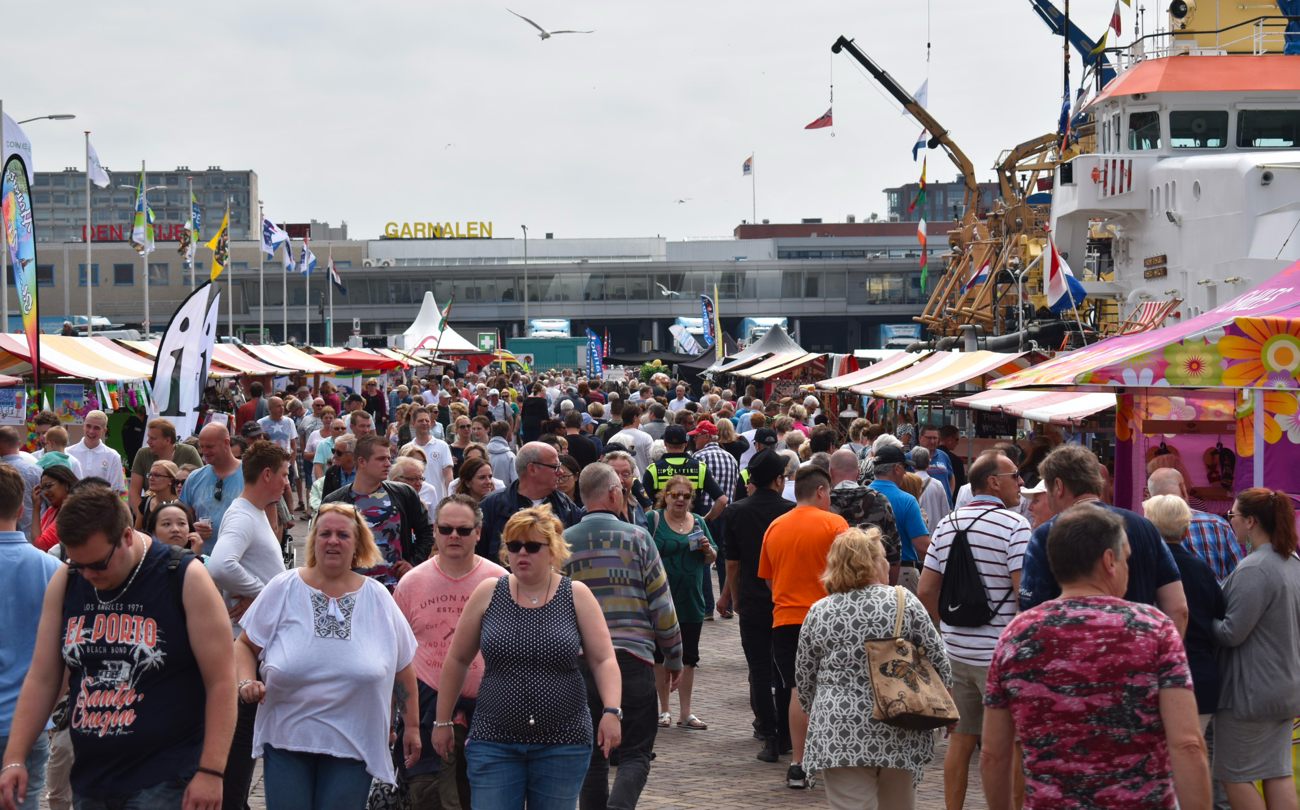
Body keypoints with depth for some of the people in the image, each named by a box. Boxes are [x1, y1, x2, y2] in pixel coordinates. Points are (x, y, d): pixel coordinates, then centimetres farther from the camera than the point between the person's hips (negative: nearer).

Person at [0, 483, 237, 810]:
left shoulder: (185, 580, -9)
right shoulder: (64, 583, 5)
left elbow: (221, 680, -10)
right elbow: (42, 679, 8)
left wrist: (211, 772, -15)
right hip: (88, 782, 5)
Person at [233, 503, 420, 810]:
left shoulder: (378, 599, 3)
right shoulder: (282, 589, 0)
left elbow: (403, 666, 10)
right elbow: (245, 644, 6)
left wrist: (412, 726, 11)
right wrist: (247, 682, -13)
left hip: (353, 747, 0)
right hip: (285, 739, 0)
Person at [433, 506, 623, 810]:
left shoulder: (576, 595, 0)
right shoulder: (487, 593, 2)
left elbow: (604, 660, -4)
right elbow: (457, 660, 9)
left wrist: (611, 711, -19)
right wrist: (443, 722, 10)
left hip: (562, 744, 0)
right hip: (494, 742, 1)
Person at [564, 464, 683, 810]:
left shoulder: (563, 543, 4)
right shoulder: (637, 537, -3)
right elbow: (661, 604, -2)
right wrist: (674, 658, 9)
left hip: (580, 661, 3)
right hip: (632, 657, -3)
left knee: (593, 755, 14)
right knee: (635, 754, 1)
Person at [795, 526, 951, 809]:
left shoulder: (818, 613, 1)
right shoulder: (903, 602, -3)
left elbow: (804, 682, 8)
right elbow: (939, 663, 1)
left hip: (840, 736, 0)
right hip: (899, 737, 0)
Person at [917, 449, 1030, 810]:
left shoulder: (946, 525, 8)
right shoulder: (1014, 526, -12)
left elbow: (925, 591, 9)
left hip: (955, 649, 6)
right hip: (1000, 653, -6)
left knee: (961, 736, 14)